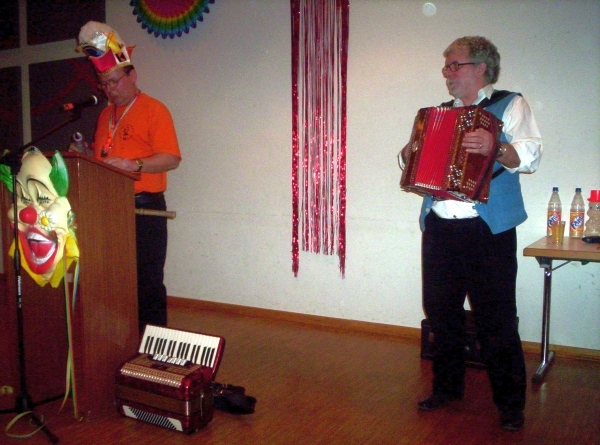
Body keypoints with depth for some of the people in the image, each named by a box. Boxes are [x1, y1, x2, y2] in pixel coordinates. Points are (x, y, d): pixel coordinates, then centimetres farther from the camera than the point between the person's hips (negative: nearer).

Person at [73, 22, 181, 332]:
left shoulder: (153, 109, -3)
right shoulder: (106, 114, 19)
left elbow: (171, 158, -14)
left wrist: (132, 164, -26)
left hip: (144, 207, -7)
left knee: (147, 280, -4)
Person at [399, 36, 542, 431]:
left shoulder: (510, 105, 2)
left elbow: (531, 157, -11)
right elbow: (414, 159, 24)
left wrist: (496, 148, -31)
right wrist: (411, 152, 1)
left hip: (488, 231, -5)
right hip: (439, 229, 6)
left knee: (497, 320, -1)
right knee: (441, 313, 13)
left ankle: (511, 403, 14)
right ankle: (447, 386, 30)